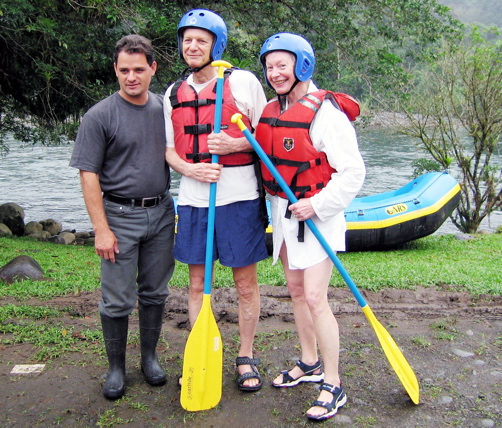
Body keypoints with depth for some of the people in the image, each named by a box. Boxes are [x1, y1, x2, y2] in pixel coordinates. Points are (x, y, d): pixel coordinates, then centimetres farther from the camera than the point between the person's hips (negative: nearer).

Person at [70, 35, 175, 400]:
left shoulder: (166, 108, 6)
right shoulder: (100, 116, -8)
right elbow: (89, 175, -9)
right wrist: (101, 229, -13)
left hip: (161, 213, 4)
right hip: (120, 216, -4)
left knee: (155, 293, 13)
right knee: (117, 300, 3)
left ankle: (150, 357, 30)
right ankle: (116, 367, 20)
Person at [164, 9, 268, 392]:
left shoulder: (243, 82, -2)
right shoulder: (174, 93, 10)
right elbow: (169, 148, 13)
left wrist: (234, 144, -16)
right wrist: (189, 169, -9)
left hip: (239, 198, -3)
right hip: (193, 200, 4)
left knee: (246, 283, 7)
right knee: (197, 283, 12)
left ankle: (246, 356, 25)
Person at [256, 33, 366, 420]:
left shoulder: (324, 112, -17)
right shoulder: (270, 111, 7)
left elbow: (353, 171, -18)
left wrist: (317, 204, -21)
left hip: (317, 215, -8)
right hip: (283, 212, 8)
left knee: (315, 298, -8)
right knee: (296, 291, 16)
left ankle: (333, 386, 6)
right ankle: (309, 363, 35)